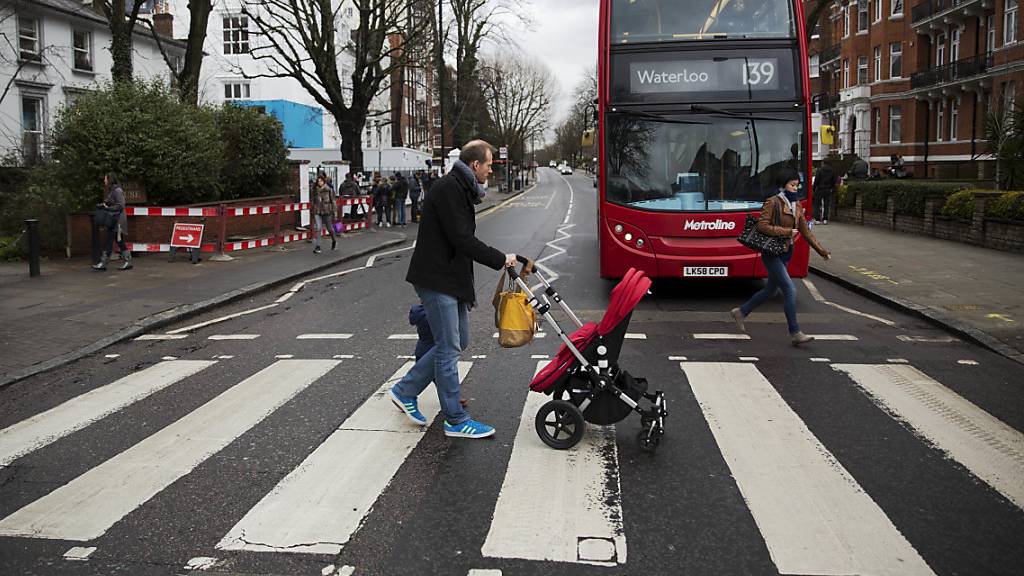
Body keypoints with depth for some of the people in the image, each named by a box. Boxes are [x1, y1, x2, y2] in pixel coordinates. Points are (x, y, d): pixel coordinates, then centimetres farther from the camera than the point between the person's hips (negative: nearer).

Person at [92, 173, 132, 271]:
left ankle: (102, 264, -9)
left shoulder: (117, 190, -12)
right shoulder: (111, 190, 17)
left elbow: (120, 206, -18)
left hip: (117, 220, -10)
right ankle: (128, 263, 12)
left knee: (109, 242, -9)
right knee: (120, 242, 9)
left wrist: (108, 208, -17)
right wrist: (104, 205, 5)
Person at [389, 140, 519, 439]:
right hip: (436, 279, -11)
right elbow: (462, 239, -22)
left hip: (452, 278, 11)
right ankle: (456, 421, 4)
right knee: (449, 347, -5)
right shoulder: (448, 189, -17)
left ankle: (404, 391, 23)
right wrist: (499, 259, -14)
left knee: (458, 342, 15)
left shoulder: (461, 189, 16)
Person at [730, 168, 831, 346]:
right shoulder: (773, 202, -11)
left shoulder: (796, 205, 10)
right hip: (772, 253, -8)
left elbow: (805, 231, 15)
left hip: (786, 254, 8)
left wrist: (821, 251, 13)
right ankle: (795, 333, -9)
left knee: (770, 290, 16)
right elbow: (762, 226, -18)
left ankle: (740, 312, 31)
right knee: (790, 290, -13)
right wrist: (786, 232, -19)